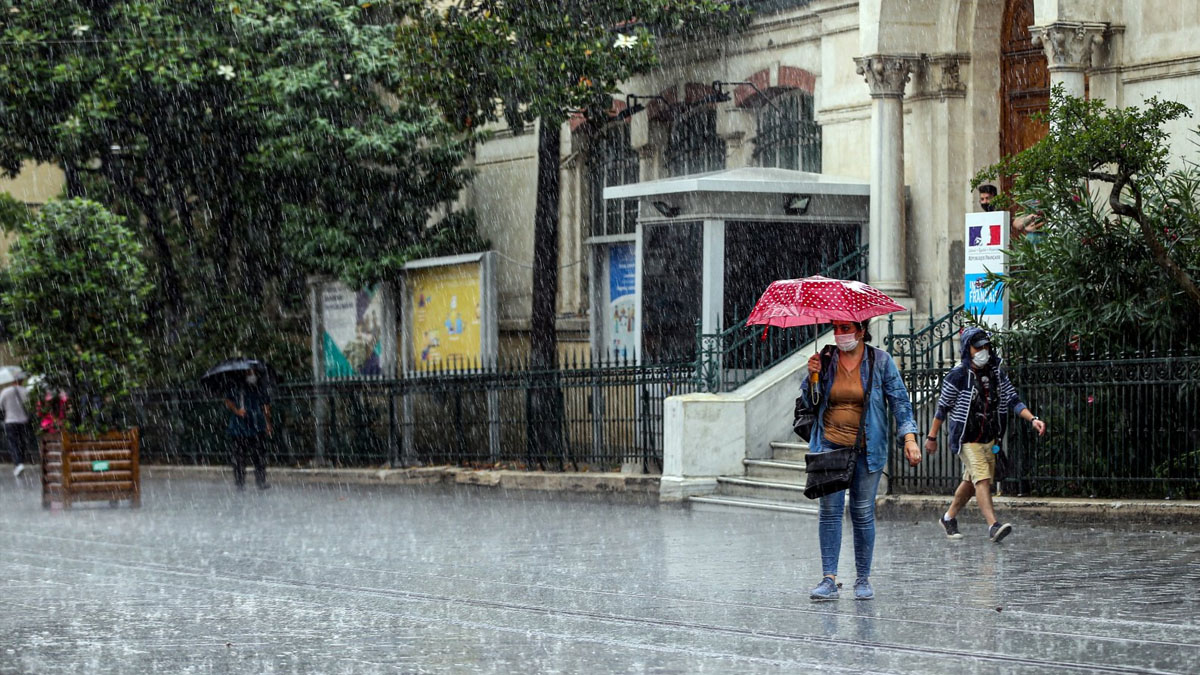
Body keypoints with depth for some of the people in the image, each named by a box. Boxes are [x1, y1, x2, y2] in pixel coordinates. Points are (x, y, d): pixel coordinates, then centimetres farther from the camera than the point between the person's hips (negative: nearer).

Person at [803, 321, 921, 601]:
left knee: (863, 513, 0)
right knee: (829, 510, -4)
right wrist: (812, 376, -7)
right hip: (830, 444, 2)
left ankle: (863, 579, 11)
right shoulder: (826, 359, 6)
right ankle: (829, 579, -3)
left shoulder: (880, 361, 1)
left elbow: (900, 400, 0)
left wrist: (910, 438, -10)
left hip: (866, 448, -2)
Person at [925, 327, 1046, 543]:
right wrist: (932, 437, -1)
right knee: (982, 479, -20)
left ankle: (949, 518, 34)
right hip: (966, 439, -6)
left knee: (971, 482, 16)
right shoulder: (958, 376, -12)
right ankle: (993, 525, -29)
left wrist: (1033, 419, -14)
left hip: (989, 439, 6)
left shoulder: (997, 374, 4)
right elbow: (942, 408, -5)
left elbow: (1013, 401, 2)